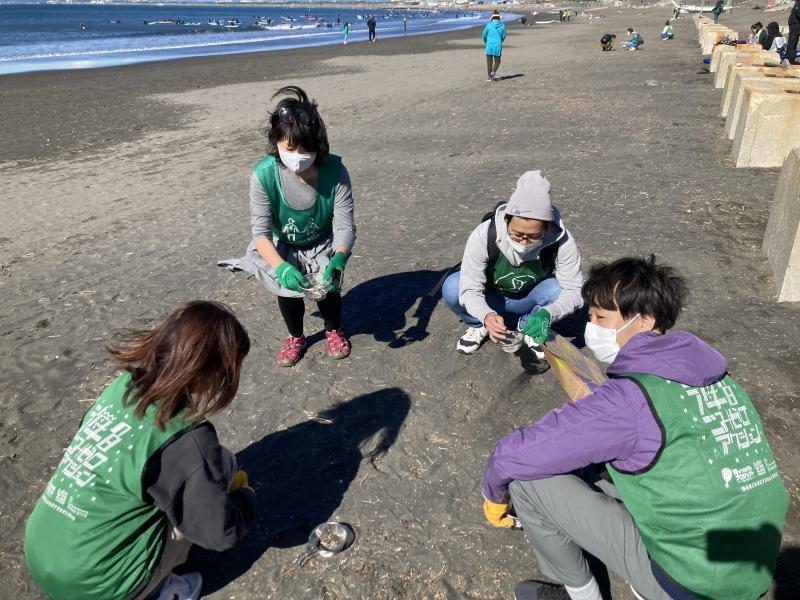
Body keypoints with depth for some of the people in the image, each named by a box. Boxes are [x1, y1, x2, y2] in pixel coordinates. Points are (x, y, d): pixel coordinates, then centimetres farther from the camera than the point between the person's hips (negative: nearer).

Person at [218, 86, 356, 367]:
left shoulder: (334, 171, -29)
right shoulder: (264, 175, -29)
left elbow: (345, 226, -28)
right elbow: (261, 232, -26)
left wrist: (338, 259, -48)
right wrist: (280, 267, -44)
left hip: (323, 244, 0)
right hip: (281, 248, 0)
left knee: (328, 284, -16)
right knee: (287, 286, -18)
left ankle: (334, 329, 21)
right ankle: (295, 336, 16)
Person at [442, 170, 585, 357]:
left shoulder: (561, 241, -30)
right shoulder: (484, 235, -33)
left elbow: (574, 291, -28)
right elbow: (470, 290, -32)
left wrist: (546, 314, -49)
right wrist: (487, 316, -54)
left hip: (529, 300, 1)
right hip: (491, 300, 0)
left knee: (557, 291, -32)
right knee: (452, 288, -30)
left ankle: (529, 327, 1)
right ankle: (478, 325, 2)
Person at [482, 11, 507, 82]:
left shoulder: (489, 25, -4)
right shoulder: (502, 25, -2)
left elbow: (484, 35, 3)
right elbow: (504, 36, 5)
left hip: (489, 45, 0)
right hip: (498, 45, 0)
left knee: (489, 61, 11)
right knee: (497, 61, 14)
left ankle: (490, 76, 12)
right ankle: (493, 72, -9)